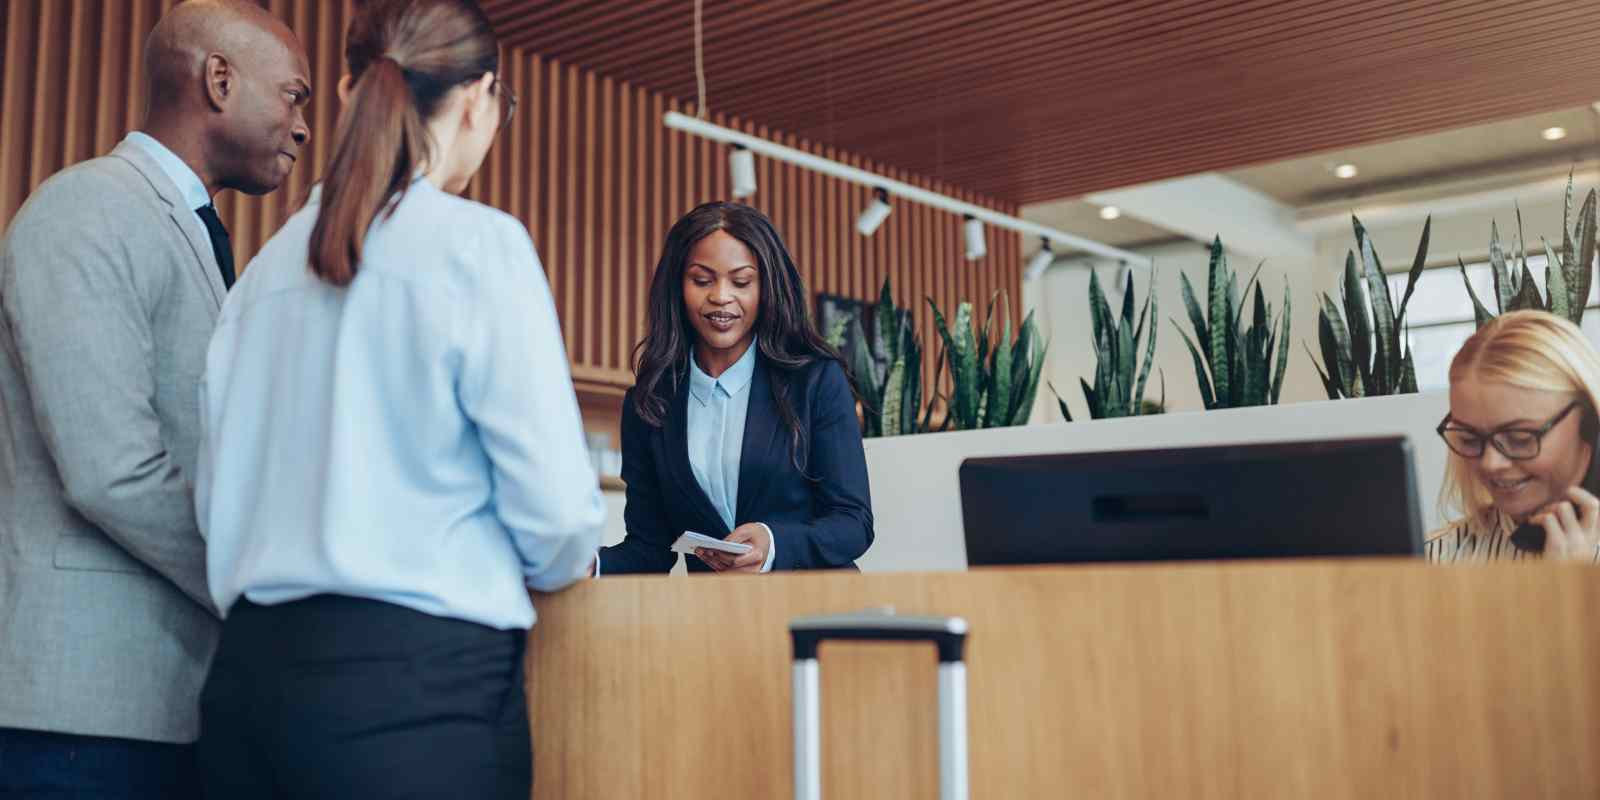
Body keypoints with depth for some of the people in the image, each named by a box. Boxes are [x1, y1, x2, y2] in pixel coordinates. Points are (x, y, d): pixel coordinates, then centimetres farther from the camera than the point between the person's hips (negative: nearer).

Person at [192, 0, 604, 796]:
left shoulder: (264, 268, 7)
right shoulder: (477, 243, -10)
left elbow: (216, 495, 10)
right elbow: (554, 504, -13)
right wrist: (556, 568, 8)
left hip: (249, 670, 6)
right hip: (417, 681, -6)